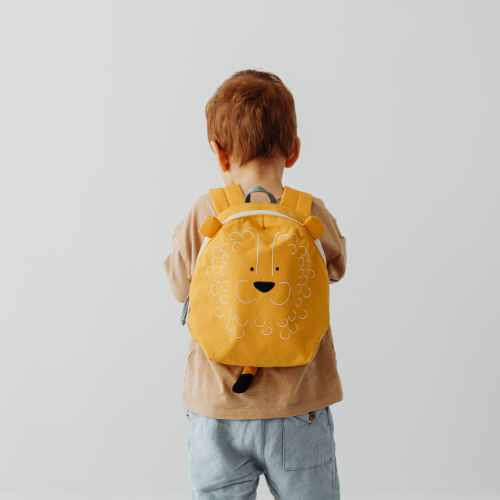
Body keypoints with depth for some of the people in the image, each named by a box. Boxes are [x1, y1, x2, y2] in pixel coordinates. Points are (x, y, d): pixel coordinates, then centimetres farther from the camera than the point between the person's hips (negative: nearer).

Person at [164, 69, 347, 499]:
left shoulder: (203, 216, -11)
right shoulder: (312, 215, -9)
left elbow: (180, 286, 4)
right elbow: (337, 268, 12)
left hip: (218, 405, 0)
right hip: (298, 408, 1)